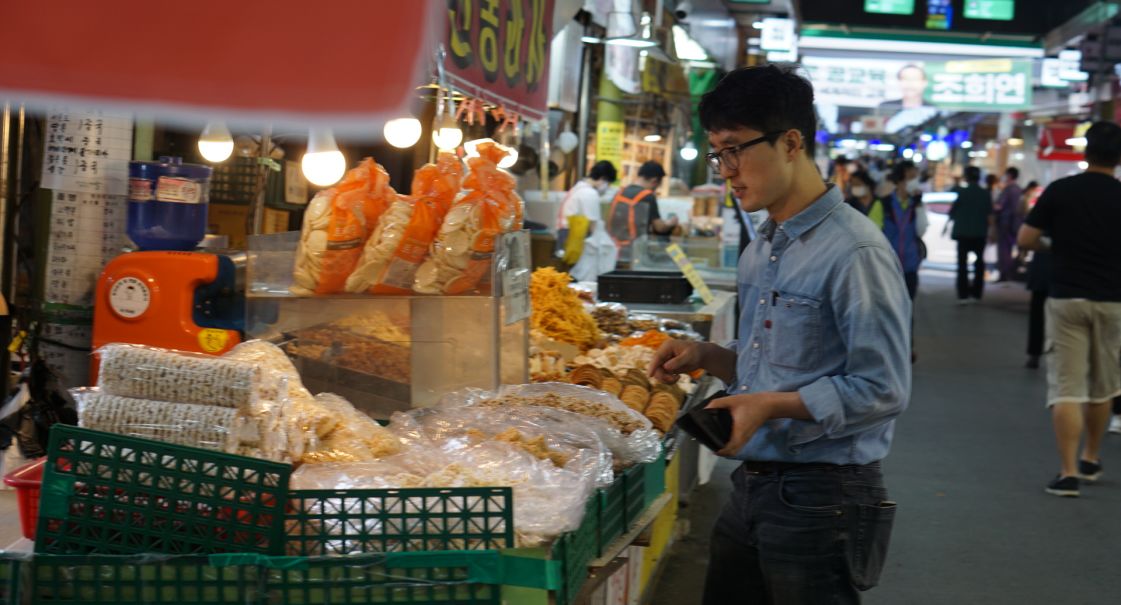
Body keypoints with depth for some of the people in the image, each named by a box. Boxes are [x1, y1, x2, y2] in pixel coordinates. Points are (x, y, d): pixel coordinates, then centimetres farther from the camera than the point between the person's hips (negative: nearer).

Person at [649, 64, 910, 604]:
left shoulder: (854, 252, -17)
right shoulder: (761, 251, 13)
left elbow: (882, 390, -19)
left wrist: (773, 405, -25)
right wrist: (706, 357, 6)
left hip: (821, 496, -9)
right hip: (753, 488, 9)